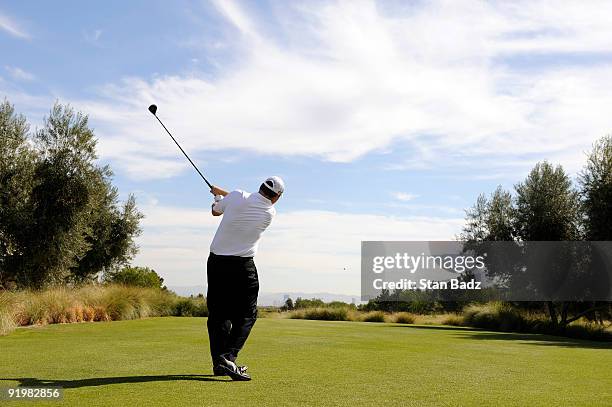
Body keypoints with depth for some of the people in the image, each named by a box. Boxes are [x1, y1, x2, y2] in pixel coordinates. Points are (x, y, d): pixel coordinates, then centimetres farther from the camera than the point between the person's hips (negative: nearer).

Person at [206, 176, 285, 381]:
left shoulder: (237, 196, -5)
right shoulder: (270, 213, -2)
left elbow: (216, 210, 14)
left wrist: (218, 194, 35)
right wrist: (222, 192, 26)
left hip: (216, 262, 3)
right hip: (242, 266, -3)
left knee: (218, 313, 9)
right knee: (246, 315, 4)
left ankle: (218, 362, 10)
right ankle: (228, 358, -14)